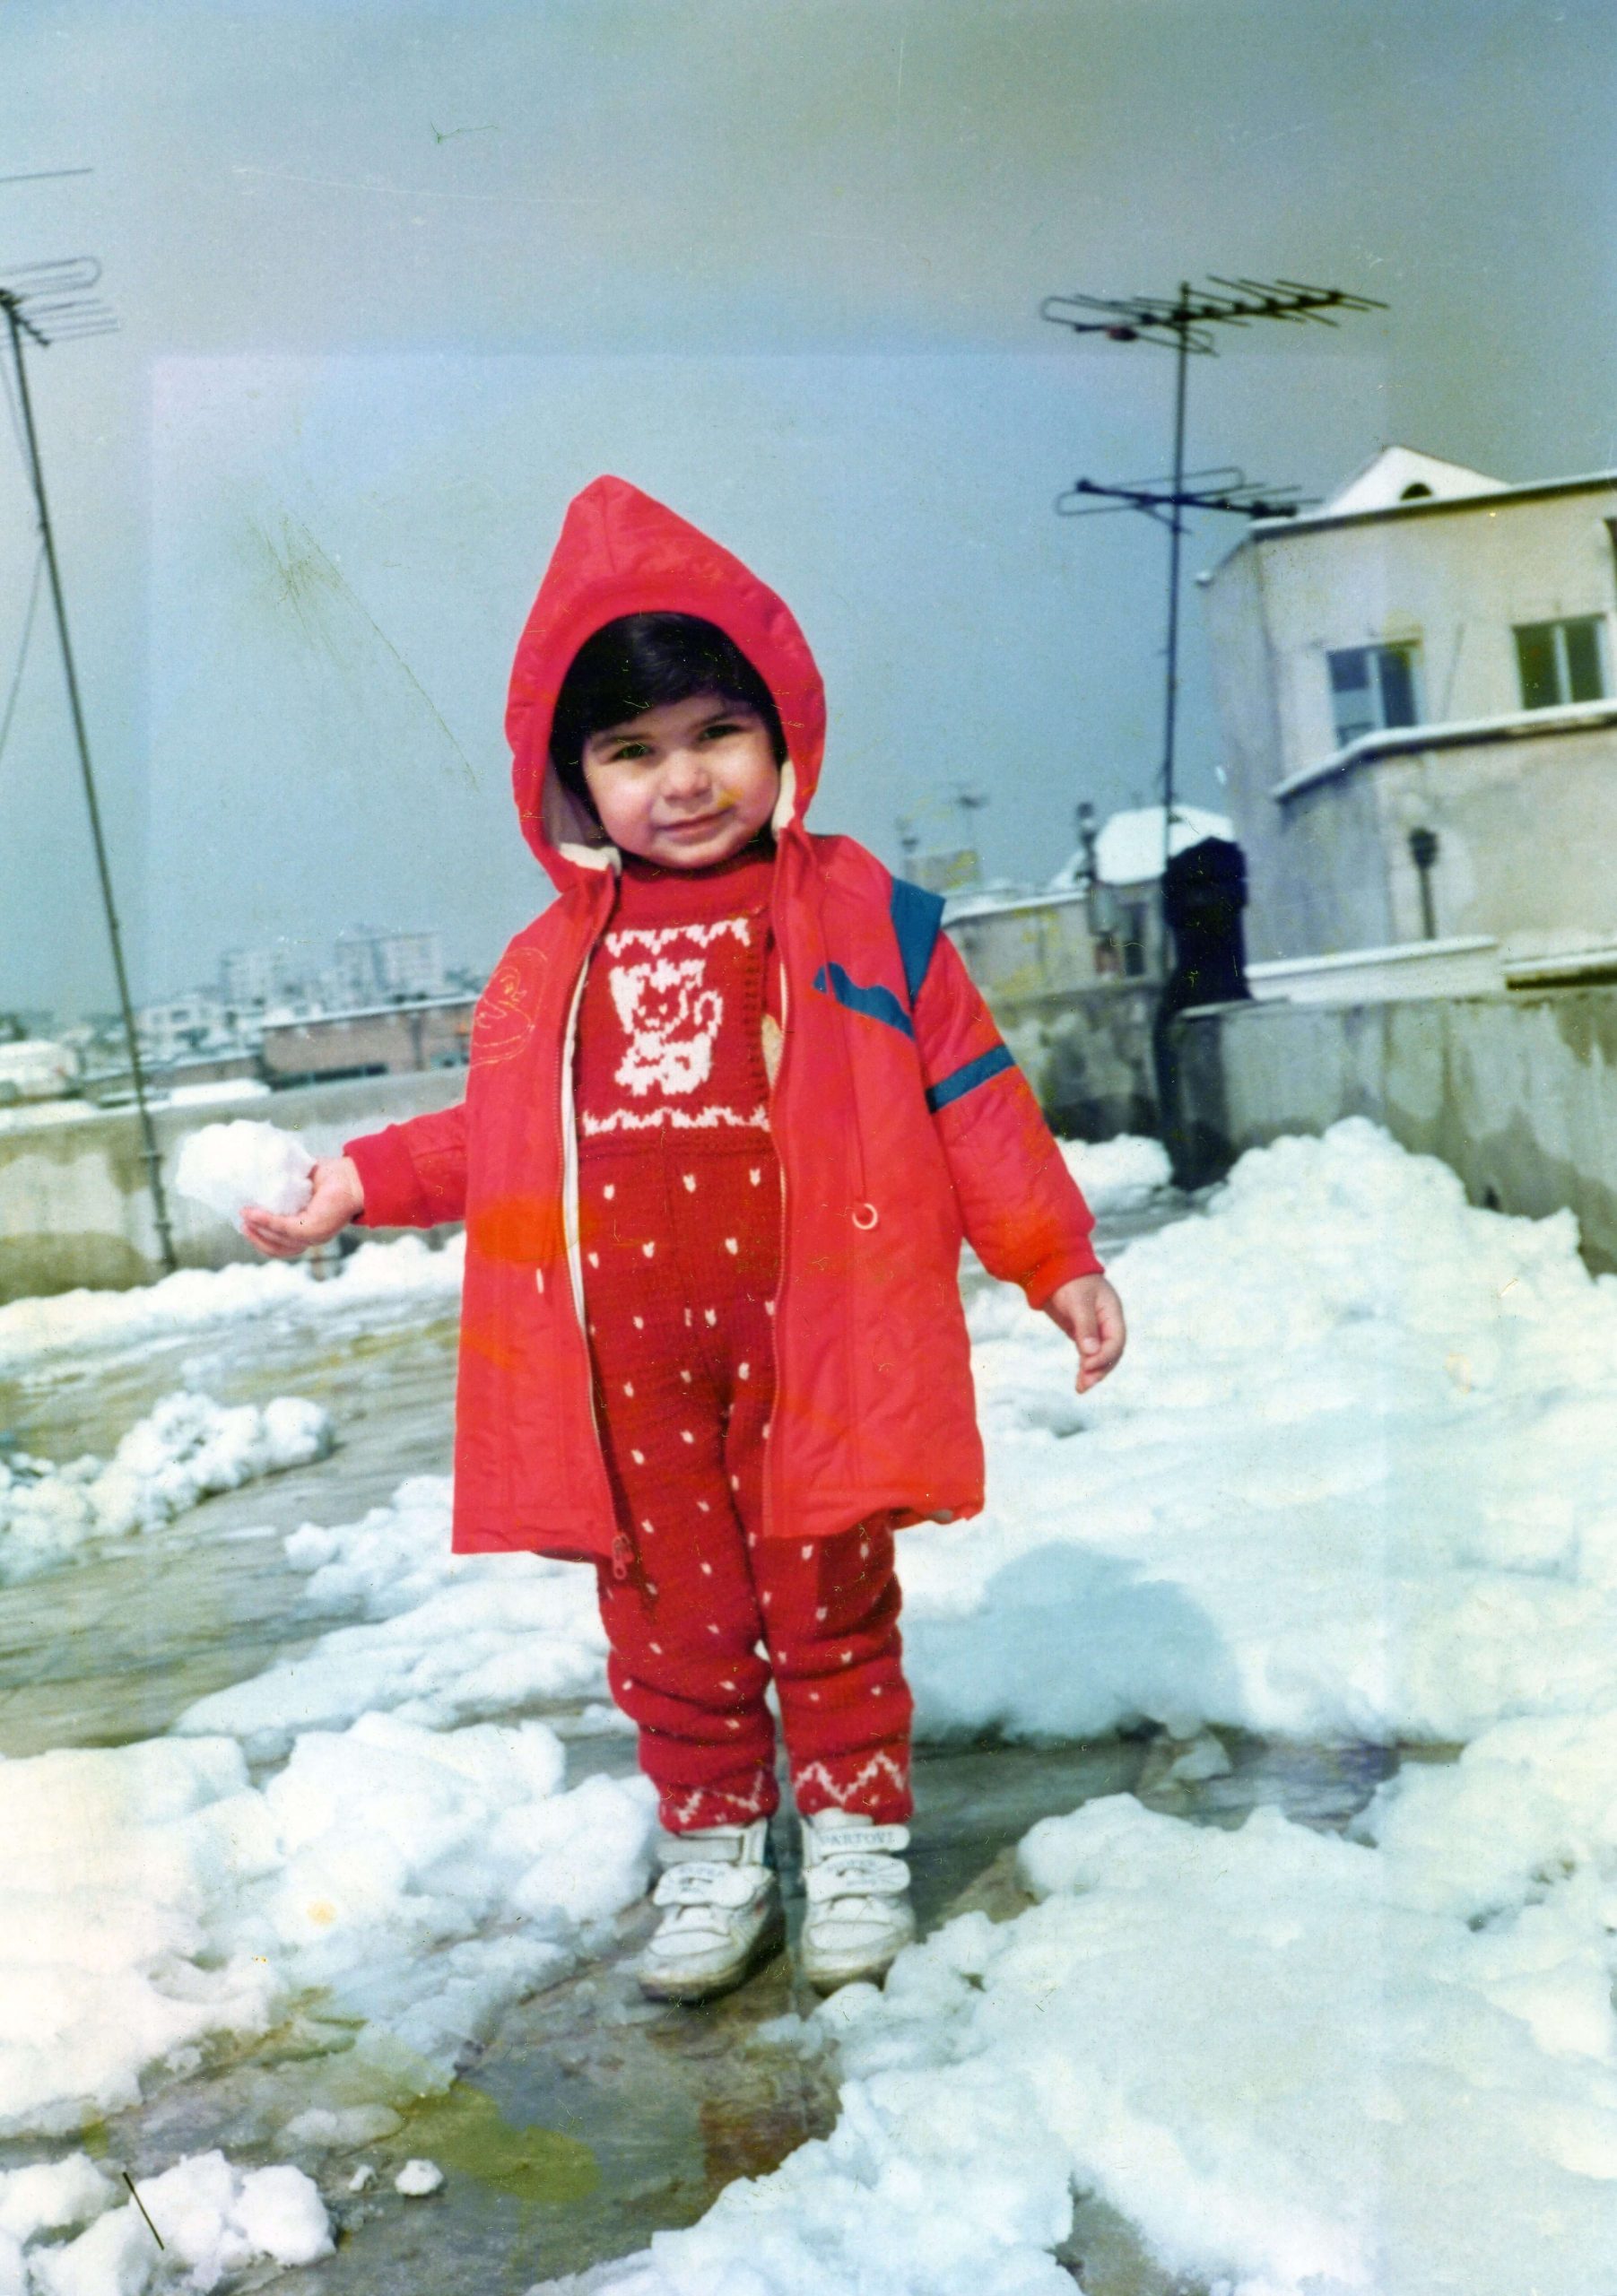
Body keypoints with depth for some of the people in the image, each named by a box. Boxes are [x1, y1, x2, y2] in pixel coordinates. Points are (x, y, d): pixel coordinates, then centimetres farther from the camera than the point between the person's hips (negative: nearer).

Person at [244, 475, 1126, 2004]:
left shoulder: (862, 914, -1)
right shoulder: (554, 962, 8)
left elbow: (967, 1096, 1)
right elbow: (506, 1137, 18)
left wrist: (1054, 1259, 0)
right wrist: (367, 1182, 11)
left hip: (806, 1334, -2)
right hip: (629, 1356, 3)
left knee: (828, 1595, 9)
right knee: (671, 1610, 10)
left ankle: (858, 1835, 29)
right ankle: (714, 1852, 29)